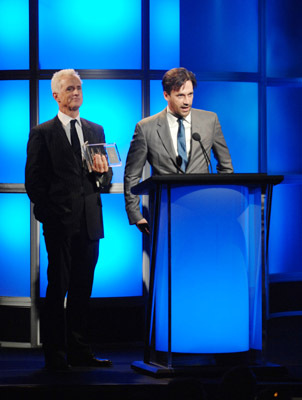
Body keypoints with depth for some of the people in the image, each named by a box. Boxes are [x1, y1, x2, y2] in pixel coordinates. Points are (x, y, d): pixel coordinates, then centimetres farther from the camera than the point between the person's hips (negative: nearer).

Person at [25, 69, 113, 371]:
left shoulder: (96, 131, 17)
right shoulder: (42, 133, 3)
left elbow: (106, 176, 16)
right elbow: (33, 180, -1)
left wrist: (102, 173, -7)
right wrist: (47, 213, -9)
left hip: (90, 221, 4)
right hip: (60, 222, -4)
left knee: (82, 289, 7)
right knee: (58, 288, -2)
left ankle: (79, 351, 13)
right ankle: (55, 354, 2)